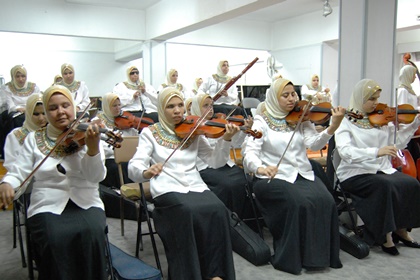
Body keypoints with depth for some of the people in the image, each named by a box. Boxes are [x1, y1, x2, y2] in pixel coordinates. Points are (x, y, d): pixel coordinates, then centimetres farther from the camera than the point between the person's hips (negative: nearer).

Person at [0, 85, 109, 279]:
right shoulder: (34, 138, 9)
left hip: (85, 204, 0)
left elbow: (96, 177, -10)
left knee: (91, 232, -30)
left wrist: (93, 148, -28)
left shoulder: (86, 135, 2)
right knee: (55, 240, -29)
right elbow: (19, 172, 5)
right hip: (47, 207, 1)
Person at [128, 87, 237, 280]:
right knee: (187, 211, -34)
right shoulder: (150, 133, 5)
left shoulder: (194, 132, 14)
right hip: (168, 190, -3)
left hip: (196, 186, 3)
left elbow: (216, 161, 9)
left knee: (217, 210, -27)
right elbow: (133, 168, -6)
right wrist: (146, 172, -30)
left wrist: (226, 139, -9)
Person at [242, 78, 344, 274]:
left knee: (325, 201, -21)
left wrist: (333, 127, -23)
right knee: (298, 203, -30)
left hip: (303, 174, 4)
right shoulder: (262, 121, 1)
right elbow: (249, 151, -12)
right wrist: (259, 167, -35)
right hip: (274, 177, -4)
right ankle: (292, 257, -9)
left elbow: (314, 144, -5)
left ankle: (320, 254, -1)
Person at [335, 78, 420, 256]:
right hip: (355, 174, -5)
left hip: (382, 170, 6)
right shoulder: (345, 121, -7)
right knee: (385, 185, -30)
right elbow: (345, 151, -23)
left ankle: (400, 229, 5)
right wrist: (376, 151, -34)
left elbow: (398, 142, 9)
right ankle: (385, 235, -10)